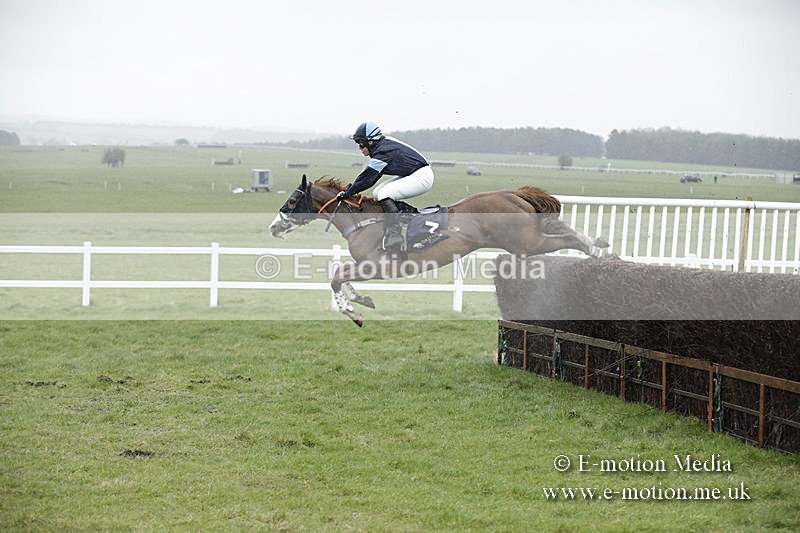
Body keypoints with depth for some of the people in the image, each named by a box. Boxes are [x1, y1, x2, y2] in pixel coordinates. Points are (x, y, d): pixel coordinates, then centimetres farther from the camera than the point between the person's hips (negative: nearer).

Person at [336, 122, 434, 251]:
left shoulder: (383, 152, -22)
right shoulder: (383, 144, 7)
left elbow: (367, 178, -20)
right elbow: (369, 174, 13)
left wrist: (347, 193, -13)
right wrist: (352, 187, 6)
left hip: (422, 177, -11)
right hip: (409, 176, 11)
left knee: (384, 194, -22)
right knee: (376, 194, 7)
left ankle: (395, 234, -24)